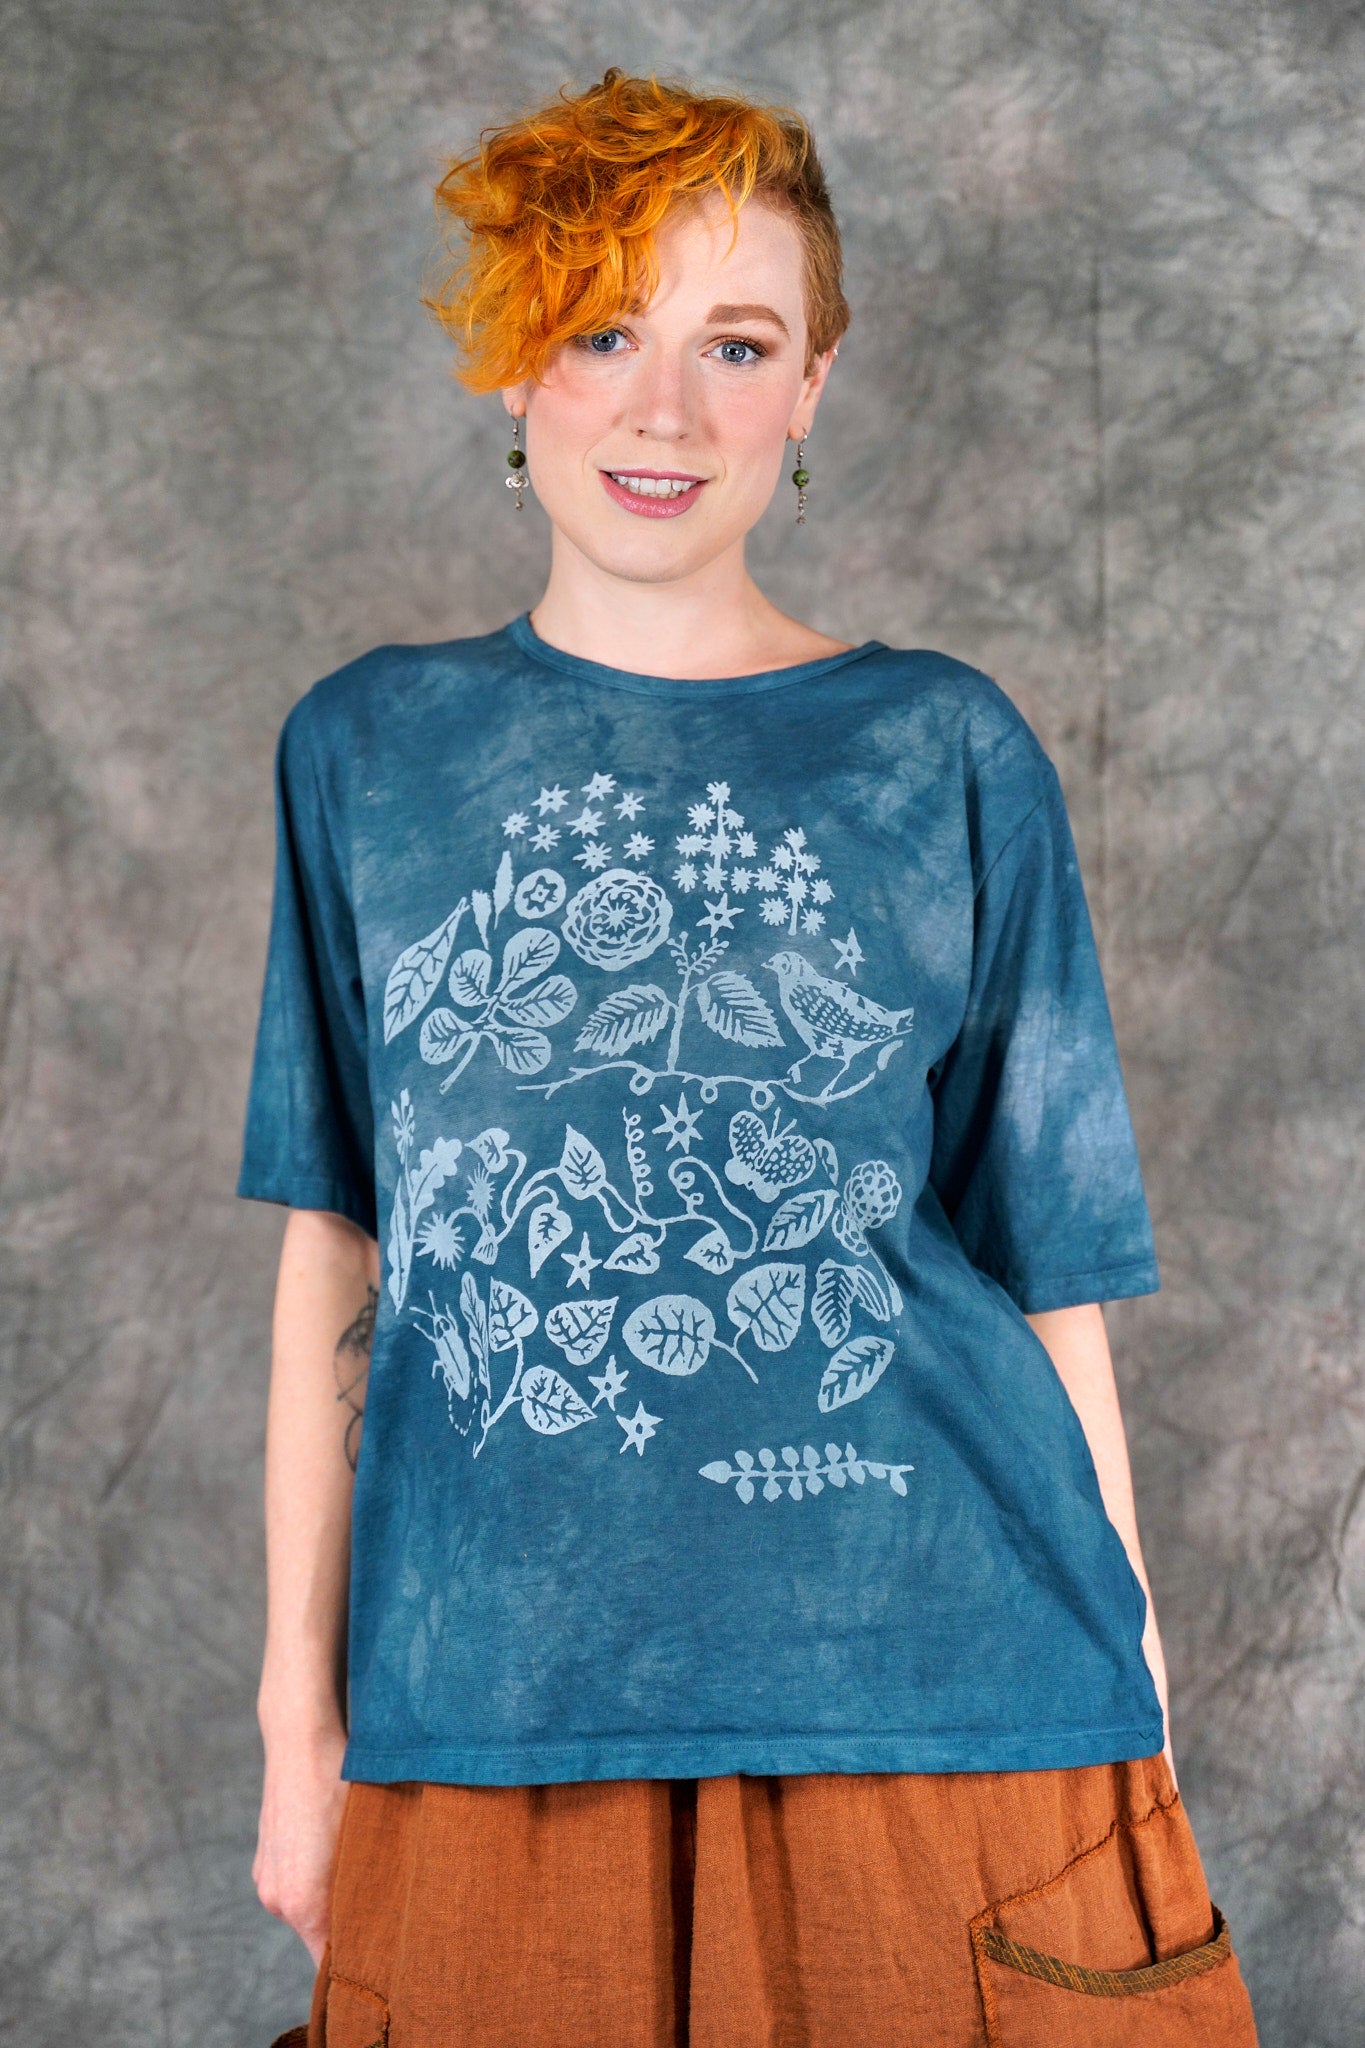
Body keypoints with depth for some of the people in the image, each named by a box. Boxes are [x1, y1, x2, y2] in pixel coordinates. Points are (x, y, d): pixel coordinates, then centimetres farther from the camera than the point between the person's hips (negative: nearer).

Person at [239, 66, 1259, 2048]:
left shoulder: (946, 753, 3)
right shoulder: (368, 750, 7)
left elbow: (1048, 1265, 4)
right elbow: (335, 1251, 8)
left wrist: (1130, 1721, 3)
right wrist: (300, 1711, 7)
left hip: (936, 1688, -1)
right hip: (493, 1719, 1)